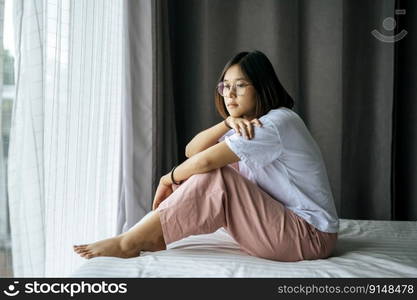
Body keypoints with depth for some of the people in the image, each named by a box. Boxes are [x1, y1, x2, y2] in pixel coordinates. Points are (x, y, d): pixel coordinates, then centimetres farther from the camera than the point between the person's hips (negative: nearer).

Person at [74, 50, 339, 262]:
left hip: (310, 238, -8)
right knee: (211, 175, 1)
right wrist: (228, 122, -14)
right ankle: (155, 236, -4)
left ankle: (130, 242, -17)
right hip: (280, 220, 9)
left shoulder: (278, 122, -17)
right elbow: (193, 151, 2)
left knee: (214, 179, -23)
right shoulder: (249, 125, 12)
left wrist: (169, 179, -6)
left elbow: (206, 161, -24)